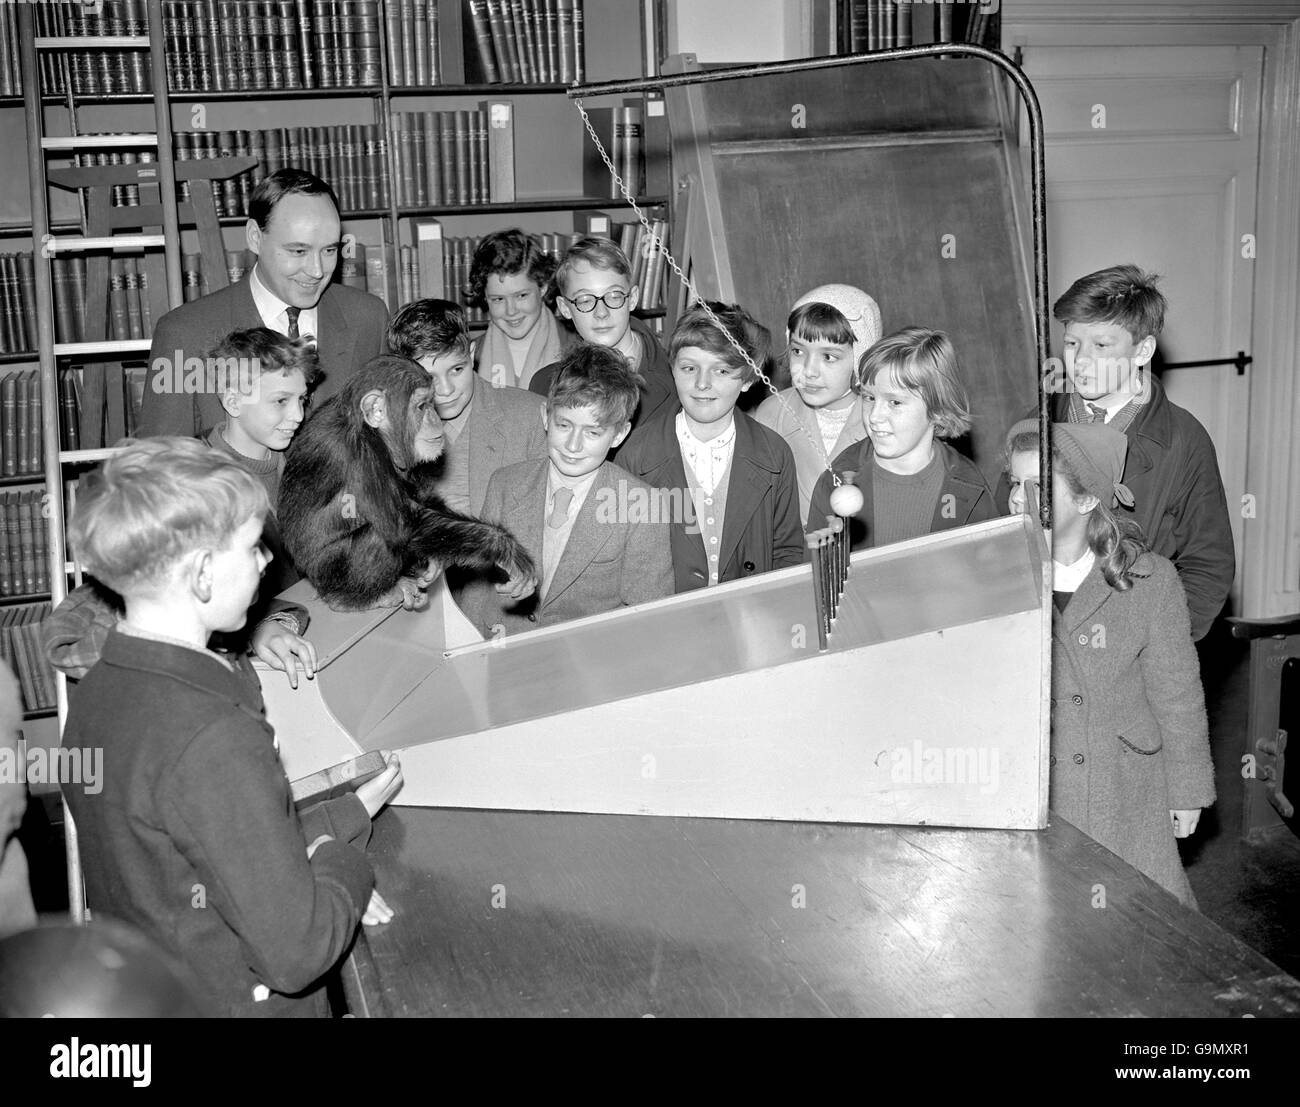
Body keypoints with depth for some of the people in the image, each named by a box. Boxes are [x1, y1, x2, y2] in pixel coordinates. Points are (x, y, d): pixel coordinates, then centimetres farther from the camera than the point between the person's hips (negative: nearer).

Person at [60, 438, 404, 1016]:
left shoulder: (94, 693, -3)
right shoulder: (216, 739, -29)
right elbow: (296, 954, -26)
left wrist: (336, 819, 1)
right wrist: (342, 858, -10)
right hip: (234, 1005, -8)